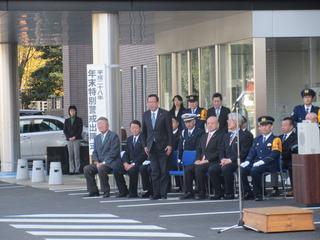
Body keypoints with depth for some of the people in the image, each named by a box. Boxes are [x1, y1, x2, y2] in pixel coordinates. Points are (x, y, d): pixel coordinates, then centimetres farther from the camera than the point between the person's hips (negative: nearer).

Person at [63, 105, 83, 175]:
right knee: (70, 155, -1)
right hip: (69, 140, 3)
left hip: (76, 139, -3)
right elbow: (65, 130, 10)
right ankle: (71, 170, -1)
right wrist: (69, 137, -5)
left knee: (76, 155, -9)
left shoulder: (79, 120, 8)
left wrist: (75, 137, -10)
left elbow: (80, 129, 1)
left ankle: (77, 169, -10)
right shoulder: (67, 121, 17)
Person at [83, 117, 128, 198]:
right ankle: (93, 191, -4)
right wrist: (96, 162, -4)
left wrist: (104, 163, -20)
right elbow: (95, 152, 16)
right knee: (87, 169, -12)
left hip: (111, 163, -7)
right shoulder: (97, 138, 18)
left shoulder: (113, 136, -6)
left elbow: (113, 152, -14)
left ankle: (106, 191, -22)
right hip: (100, 163, 7)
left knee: (101, 169, -34)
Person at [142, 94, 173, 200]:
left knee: (164, 171, -2)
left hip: (163, 146, -3)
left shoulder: (165, 114, -2)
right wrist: (145, 145, 5)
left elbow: (169, 131, -3)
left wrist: (170, 145, -9)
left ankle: (163, 194, 2)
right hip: (151, 146, 3)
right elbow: (144, 132, 13)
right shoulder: (145, 115, 9)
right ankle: (156, 194, 4)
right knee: (154, 171, 1)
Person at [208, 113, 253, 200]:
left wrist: (230, 160, -18)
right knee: (212, 169, -16)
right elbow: (222, 151, 20)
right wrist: (222, 159, -2)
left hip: (237, 162, -7)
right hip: (226, 161, 7)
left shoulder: (245, 136, -3)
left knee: (226, 168, -35)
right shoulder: (226, 136, 22)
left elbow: (243, 153, -12)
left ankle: (229, 193, -21)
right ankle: (218, 193, -7)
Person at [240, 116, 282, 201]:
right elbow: (252, 152, 15)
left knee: (254, 170, -34)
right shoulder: (257, 139, 21)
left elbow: (273, 155, -13)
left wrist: (262, 162, -25)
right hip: (256, 163, 6)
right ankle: (248, 193, -8)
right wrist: (247, 161, -6)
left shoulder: (275, 140, 0)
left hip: (269, 165, -6)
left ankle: (258, 194, -20)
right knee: (242, 170, -19)